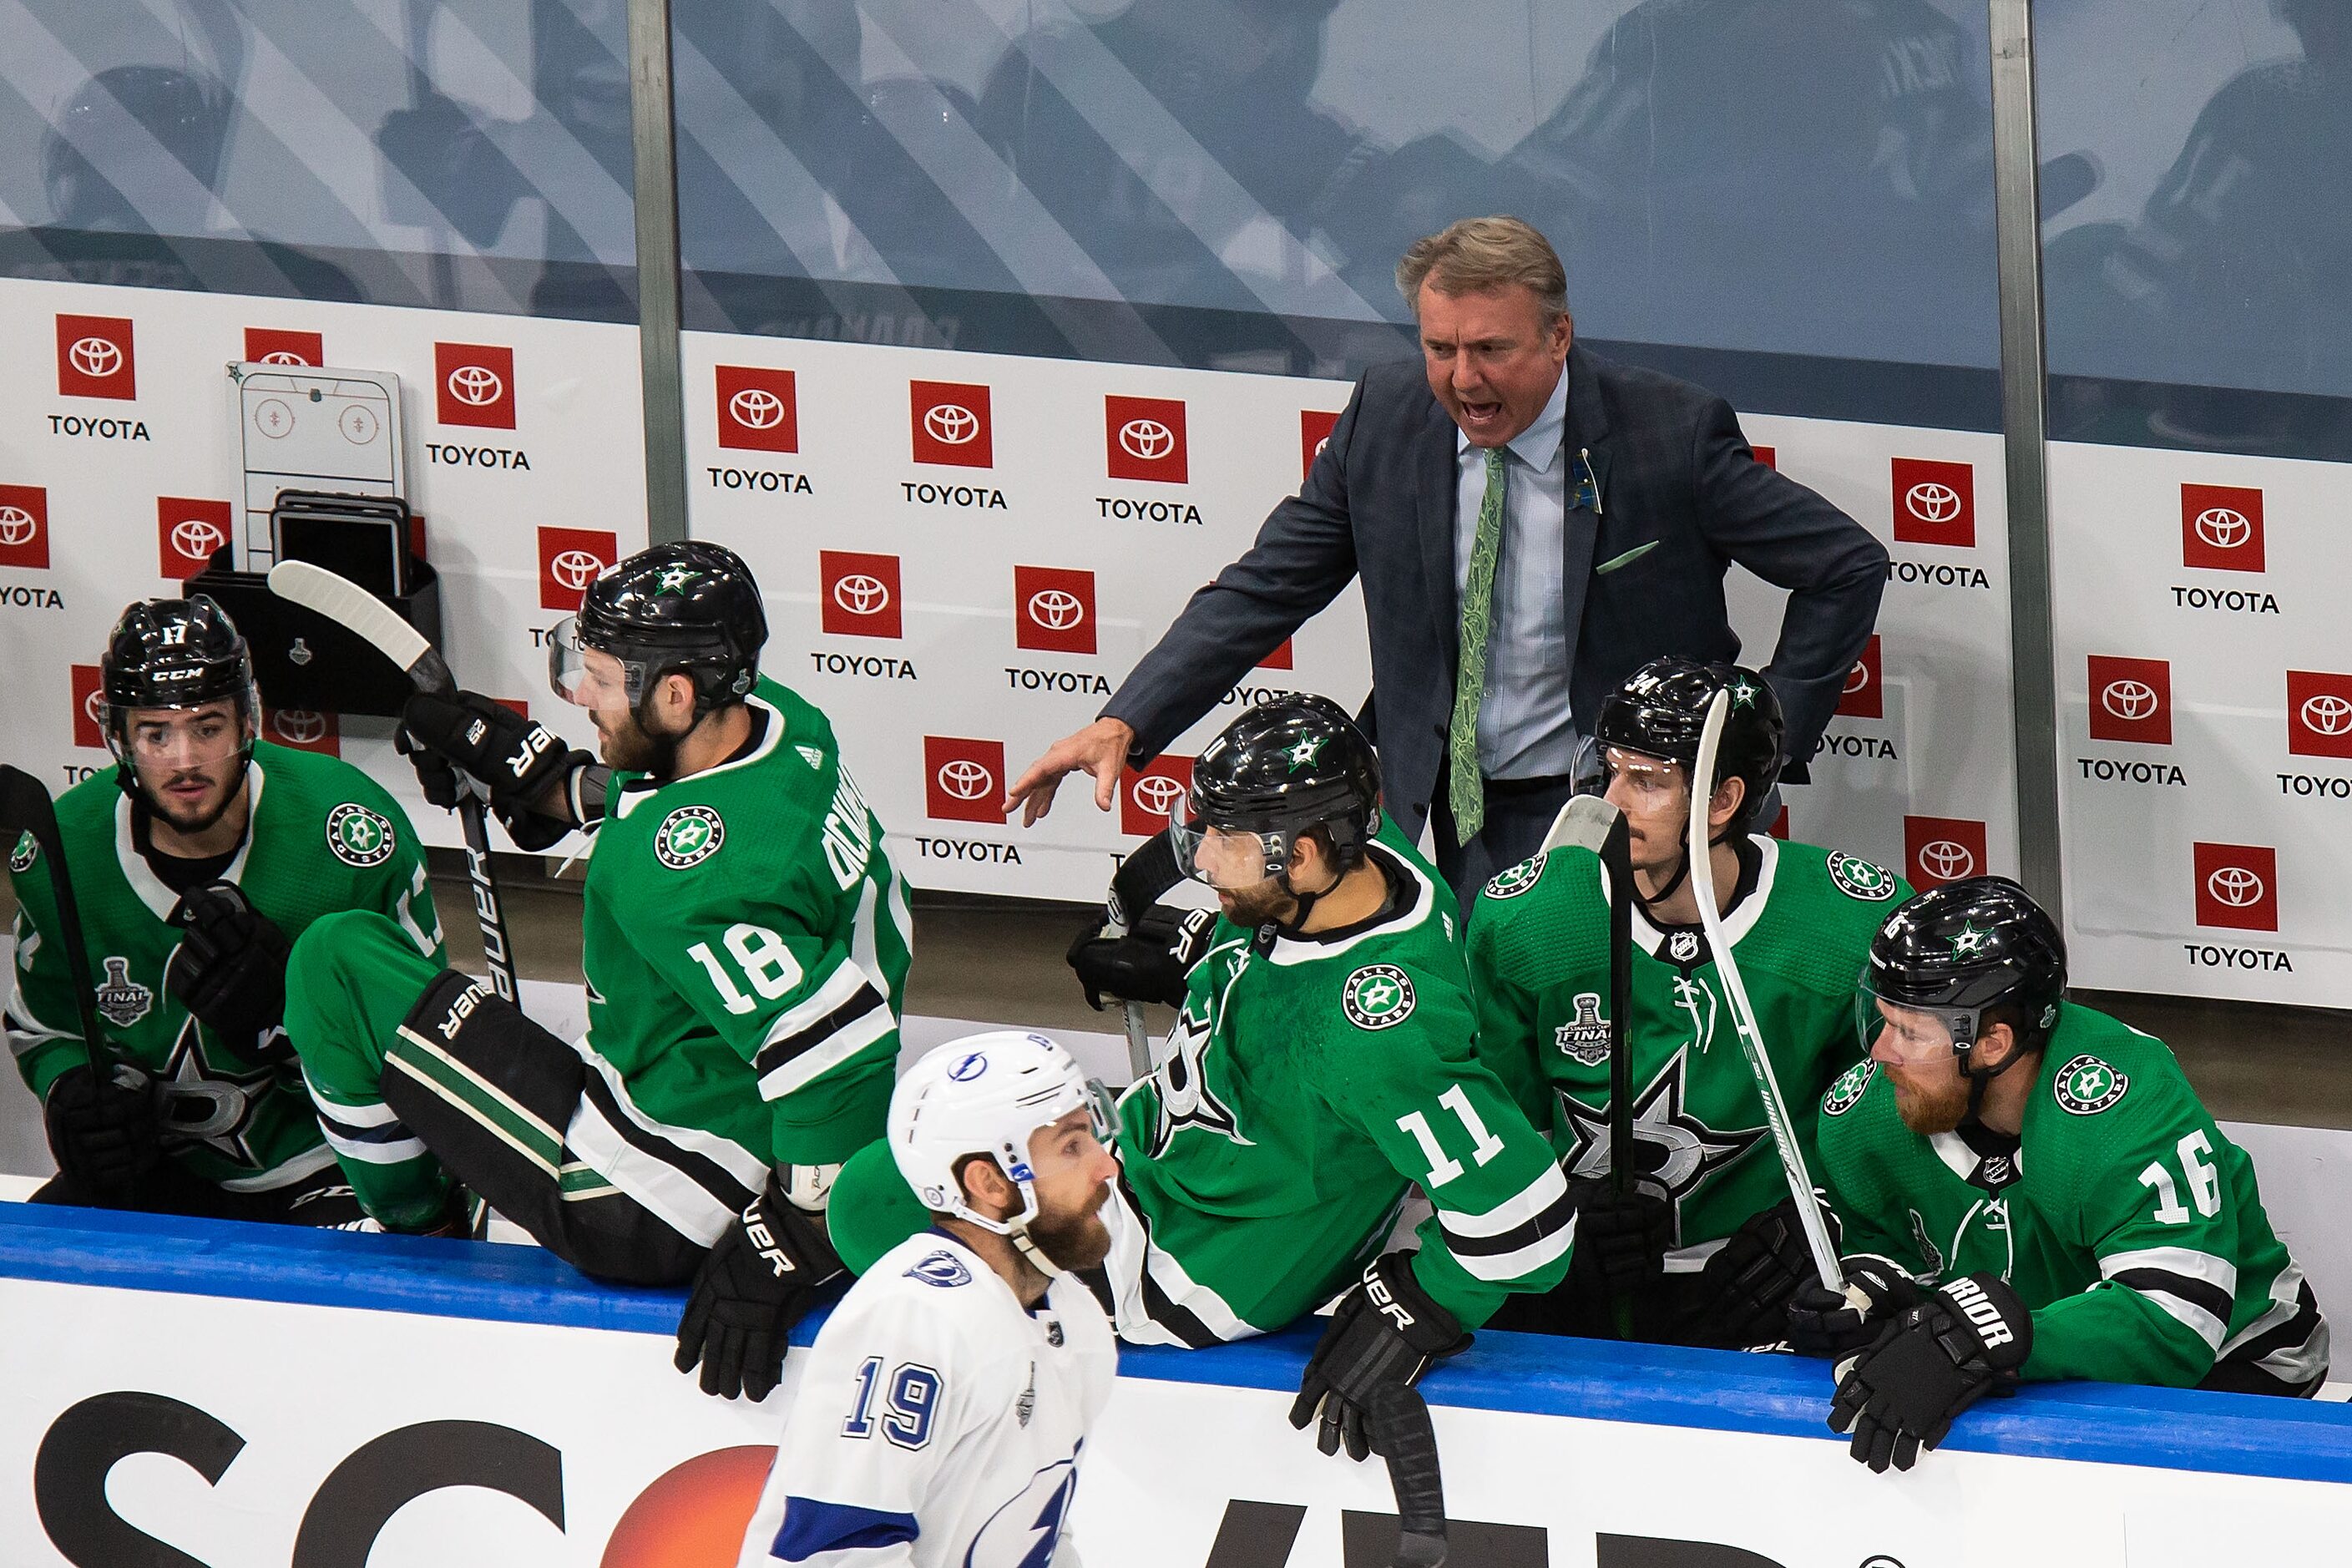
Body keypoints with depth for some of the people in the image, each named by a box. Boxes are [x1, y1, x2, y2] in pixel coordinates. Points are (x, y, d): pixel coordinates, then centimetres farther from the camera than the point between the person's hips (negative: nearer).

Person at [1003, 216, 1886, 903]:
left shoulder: (1672, 434, -11)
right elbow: (1264, 591, 6)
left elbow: (1848, 567, -3)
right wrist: (1121, 726, -5)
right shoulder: (1384, 421, 0)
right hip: (1450, 819, 4)